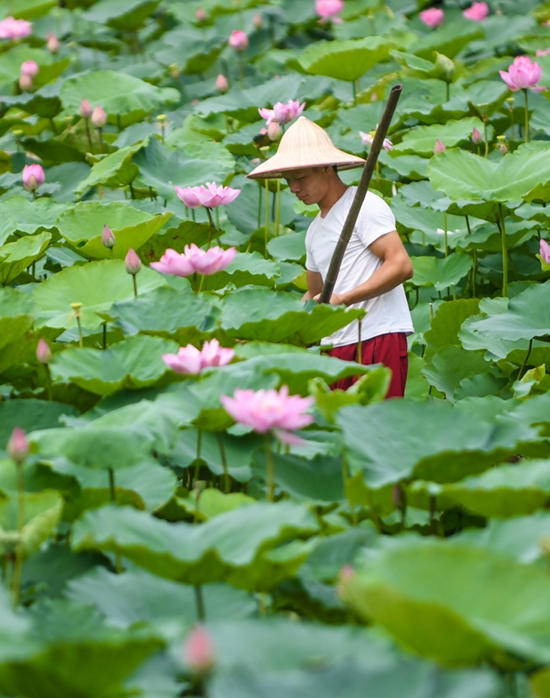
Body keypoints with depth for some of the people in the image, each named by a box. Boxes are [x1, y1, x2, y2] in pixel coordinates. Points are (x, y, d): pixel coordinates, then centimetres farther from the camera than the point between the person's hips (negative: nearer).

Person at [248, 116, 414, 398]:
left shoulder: (364, 206, -5)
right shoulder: (315, 231, 21)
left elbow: (401, 266, -14)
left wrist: (343, 299, -20)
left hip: (379, 336, -8)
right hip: (338, 344, 8)